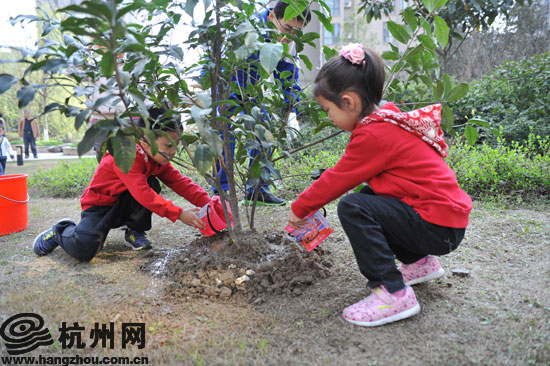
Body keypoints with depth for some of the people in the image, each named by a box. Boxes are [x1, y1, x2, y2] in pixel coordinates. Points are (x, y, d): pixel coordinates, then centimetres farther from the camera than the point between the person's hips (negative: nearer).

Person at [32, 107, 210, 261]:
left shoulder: (159, 159, -5)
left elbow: (180, 182, -9)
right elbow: (142, 193, -40)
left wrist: (207, 202, -24)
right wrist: (179, 214, -45)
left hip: (125, 205, 6)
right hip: (100, 205, -6)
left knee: (152, 184, -23)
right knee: (83, 249, -28)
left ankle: (135, 232, -2)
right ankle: (60, 231, 10)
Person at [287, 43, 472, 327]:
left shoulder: (374, 135, -20)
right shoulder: (387, 119, 10)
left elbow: (338, 179, -11)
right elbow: (344, 174, 15)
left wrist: (299, 209, 4)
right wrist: (310, 203, 15)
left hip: (439, 227, -10)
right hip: (447, 213, 10)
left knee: (352, 208, -18)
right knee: (367, 197, 20)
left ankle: (394, 294, -15)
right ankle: (420, 262, 27)